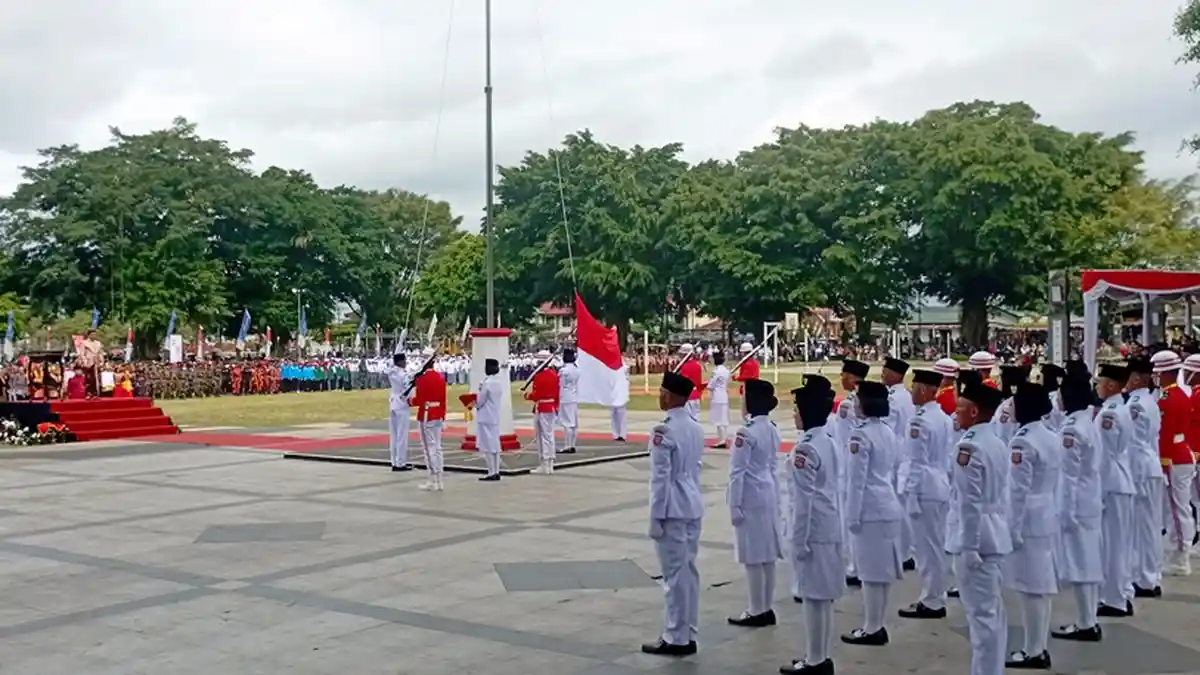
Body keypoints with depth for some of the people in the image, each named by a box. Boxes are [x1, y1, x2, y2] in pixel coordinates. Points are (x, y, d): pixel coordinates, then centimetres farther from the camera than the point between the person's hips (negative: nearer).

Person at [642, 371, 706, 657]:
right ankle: (687, 634, 23)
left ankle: (677, 639, 9)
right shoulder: (696, 427, 7)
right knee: (688, 570, 14)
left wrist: (656, 518, -12)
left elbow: (660, 477, -17)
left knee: (674, 574, 0)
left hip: (673, 510, -8)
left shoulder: (663, 430, -18)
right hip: (693, 507, 8)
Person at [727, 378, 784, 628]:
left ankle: (757, 612, 7)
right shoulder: (772, 430, 6)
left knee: (753, 557, 0)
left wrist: (735, 505, -13)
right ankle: (767, 609, 21)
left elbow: (738, 472, -17)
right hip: (768, 495, 9)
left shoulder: (746, 433, -20)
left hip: (750, 498, -9)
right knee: (766, 555, 13)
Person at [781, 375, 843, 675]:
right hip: (830, 528, 9)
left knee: (813, 596, 0)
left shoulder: (805, 448, -19)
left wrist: (799, 540, -14)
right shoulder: (829, 442, 9)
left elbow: (804, 499, -19)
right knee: (824, 595, 15)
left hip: (813, 531, -9)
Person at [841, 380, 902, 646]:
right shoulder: (888, 433, 9)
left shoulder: (861, 434, -16)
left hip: (870, 508, -8)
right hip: (889, 505, 9)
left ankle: (871, 629, 5)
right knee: (882, 569, 13)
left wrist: (852, 515, -12)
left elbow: (857, 478, -16)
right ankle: (877, 626, 21)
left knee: (871, 570, -1)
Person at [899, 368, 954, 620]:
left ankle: (931, 602, 5)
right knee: (936, 545, 15)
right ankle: (935, 596, 23)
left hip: (924, 489, -9)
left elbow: (917, 462, -17)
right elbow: (947, 457, 14)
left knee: (926, 546, -1)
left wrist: (911, 493, -14)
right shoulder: (944, 418, 10)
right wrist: (944, 480, 20)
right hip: (941, 487, 9)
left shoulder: (920, 420, -17)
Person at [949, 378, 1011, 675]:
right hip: (994, 532, 9)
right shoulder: (997, 443, 11)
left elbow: (969, 501, -20)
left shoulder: (968, 445, -17)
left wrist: (968, 546, -18)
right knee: (992, 610, 16)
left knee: (981, 612, -4)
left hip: (976, 534, -9)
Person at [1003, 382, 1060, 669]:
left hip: (1028, 521, -9)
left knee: (1030, 587, -1)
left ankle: (1033, 652, 6)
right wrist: (1052, 511, 21)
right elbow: (1055, 484, 14)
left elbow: (1019, 491, -19)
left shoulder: (1022, 442, -18)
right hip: (1048, 518, 9)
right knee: (1042, 585, 14)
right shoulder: (1052, 438, 8)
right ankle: (1039, 647, 22)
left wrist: (1013, 529, -15)